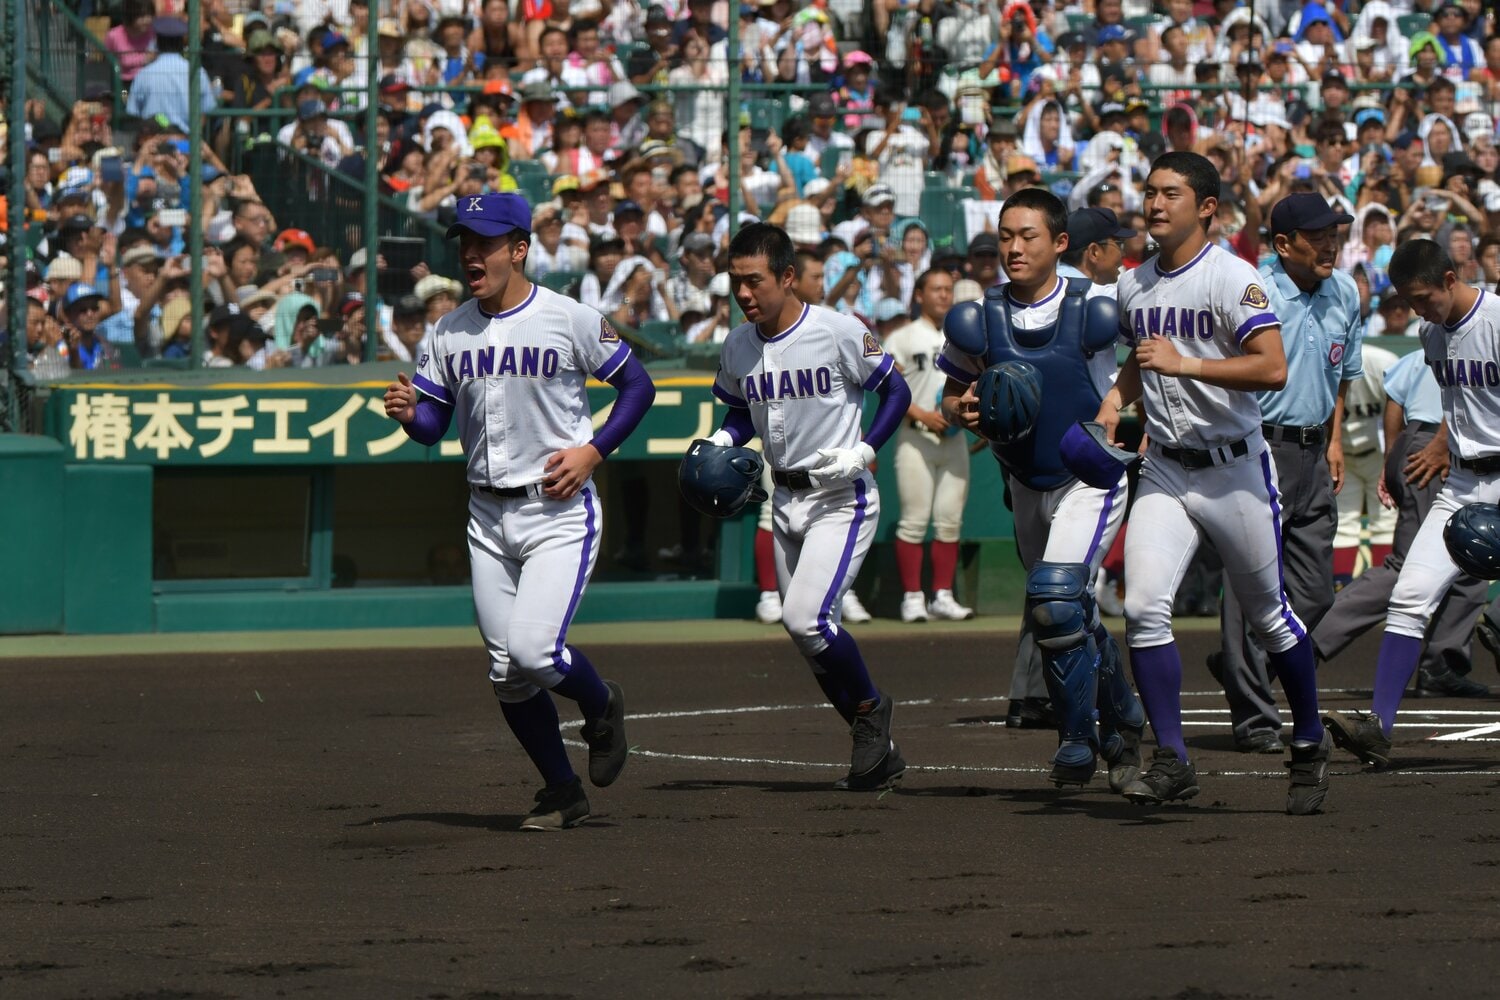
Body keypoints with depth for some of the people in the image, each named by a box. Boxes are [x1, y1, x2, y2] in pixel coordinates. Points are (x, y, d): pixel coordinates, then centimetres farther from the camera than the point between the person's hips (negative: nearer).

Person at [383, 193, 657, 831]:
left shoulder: (570, 320, -8)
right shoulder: (449, 333, 6)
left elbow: (637, 385, 1)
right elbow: (433, 425, 9)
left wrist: (593, 450, -12)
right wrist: (408, 413, -14)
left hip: (560, 512, -5)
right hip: (488, 517, 5)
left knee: (534, 651, -20)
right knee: (506, 674, 5)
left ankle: (600, 705, 13)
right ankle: (562, 792, 22)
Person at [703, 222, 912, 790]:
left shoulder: (839, 333, -16)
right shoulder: (738, 347, 2)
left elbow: (896, 391, -7)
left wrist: (862, 453, -18)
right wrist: (720, 443, -2)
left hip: (842, 499, -7)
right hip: (786, 502, 7)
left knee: (807, 618, -21)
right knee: (806, 635, 9)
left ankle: (870, 708, 6)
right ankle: (879, 753, 22)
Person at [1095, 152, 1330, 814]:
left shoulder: (1231, 278, -13)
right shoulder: (1134, 286, 8)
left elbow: (1272, 368, -24)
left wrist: (1186, 364, -29)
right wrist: (1116, 399, 9)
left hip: (1234, 470, -5)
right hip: (1165, 468, 5)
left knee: (1268, 614, 6)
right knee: (1144, 608, -11)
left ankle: (1309, 744, 26)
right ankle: (1171, 760, -6)